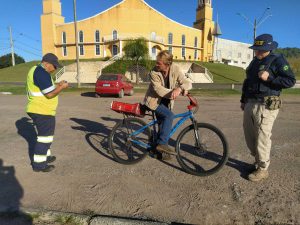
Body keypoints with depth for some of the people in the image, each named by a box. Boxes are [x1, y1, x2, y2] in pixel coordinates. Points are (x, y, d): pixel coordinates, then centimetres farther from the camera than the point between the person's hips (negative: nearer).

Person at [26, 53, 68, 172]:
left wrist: (56, 85, 11)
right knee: (45, 136, -1)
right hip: (43, 111, -11)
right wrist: (62, 87, -9)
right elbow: (50, 94, -23)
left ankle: (45, 156, 35)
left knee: (45, 135, 22)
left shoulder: (35, 70, 15)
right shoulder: (42, 73, -19)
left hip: (37, 109, 11)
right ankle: (39, 164, 8)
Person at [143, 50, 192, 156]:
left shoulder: (175, 69, -13)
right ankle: (162, 144, -20)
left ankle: (160, 149, 25)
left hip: (166, 101, 5)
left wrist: (180, 88, -41)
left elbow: (187, 82, -19)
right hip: (154, 100, -5)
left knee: (163, 124, 8)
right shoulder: (154, 72, -21)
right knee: (169, 116, -27)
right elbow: (159, 90, -28)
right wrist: (173, 92, -40)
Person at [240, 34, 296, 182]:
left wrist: (269, 78, -22)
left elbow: (291, 80, -12)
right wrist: (243, 100, 23)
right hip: (250, 103, 8)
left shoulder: (277, 60, -5)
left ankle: (262, 169, 9)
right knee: (249, 135, 13)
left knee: (262, 138, -4)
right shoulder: (255, 61, 18)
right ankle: (258, 160, 32)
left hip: (266, 106, -8)